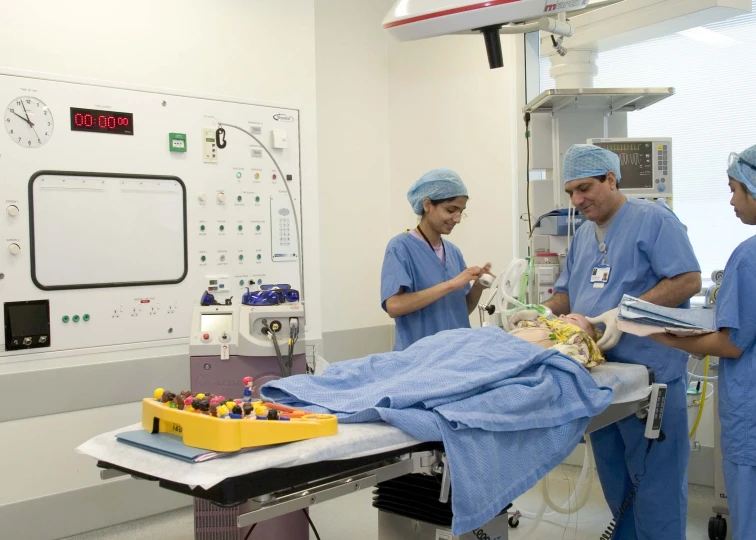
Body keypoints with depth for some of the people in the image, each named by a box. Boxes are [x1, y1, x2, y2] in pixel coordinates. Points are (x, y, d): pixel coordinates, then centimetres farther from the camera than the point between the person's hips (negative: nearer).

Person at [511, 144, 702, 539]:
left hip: (649, 371, -7)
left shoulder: (652, 219, -8)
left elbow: (689, 281, -14)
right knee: (613, 478, 16)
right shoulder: (583, 234, 16)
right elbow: (568, 294, 20)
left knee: (655, 481, 0)